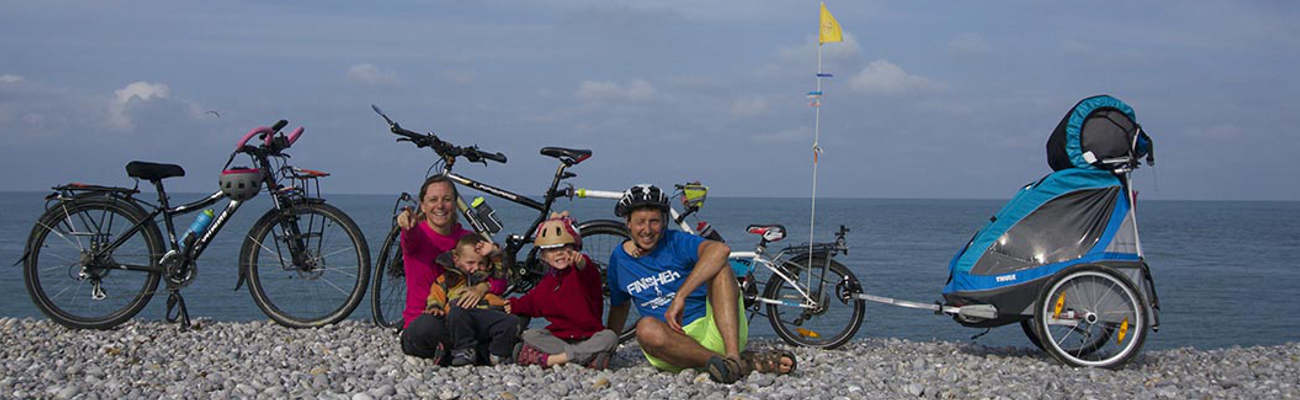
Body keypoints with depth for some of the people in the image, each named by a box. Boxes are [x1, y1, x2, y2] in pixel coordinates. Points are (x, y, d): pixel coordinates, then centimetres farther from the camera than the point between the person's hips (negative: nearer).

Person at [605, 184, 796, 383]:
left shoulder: (676, 242, -3)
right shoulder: (619, 259, 12)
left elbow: (720, 249, -25)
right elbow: (619, 307, 28)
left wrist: (680, 296, -32)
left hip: (713, 331, -2)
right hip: (674, 340, 2)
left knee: (718, 266, -24)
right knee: (646, 328, -34)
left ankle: (733, 356, -39)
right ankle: (748, 362, -35)